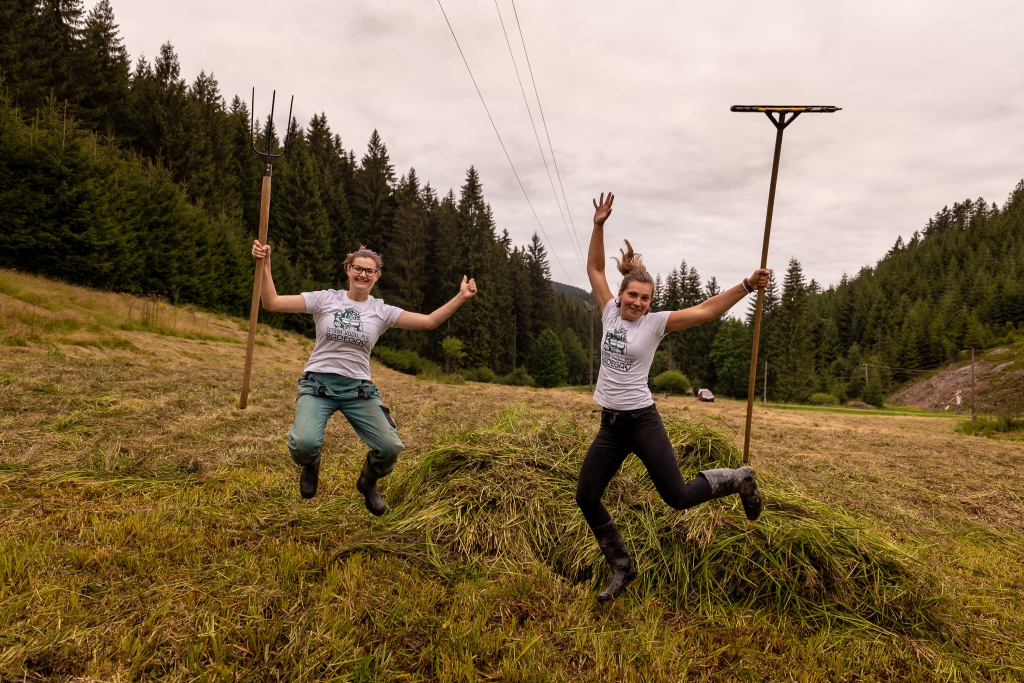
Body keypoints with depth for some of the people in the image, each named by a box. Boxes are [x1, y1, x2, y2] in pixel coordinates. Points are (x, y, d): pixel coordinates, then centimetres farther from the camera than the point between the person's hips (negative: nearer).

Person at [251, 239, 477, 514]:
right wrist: (264, 265, -12)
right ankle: (310, 466, 16)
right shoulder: (324, 299, 1)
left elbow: (429, 321, -1)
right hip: (318, 384, -1)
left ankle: (367, 482, 27)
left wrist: (460, 298, -10)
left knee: (390, 448, -12)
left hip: (358, 389, 2)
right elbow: (272, 303, -2)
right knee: (304, 444, -27)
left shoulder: (382, 311, 5)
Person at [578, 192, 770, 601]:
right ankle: (622, 568, 23)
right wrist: (599, 226, 1)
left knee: (678, 497, -2)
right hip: (610, 425, 5)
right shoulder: (610, 313, 4)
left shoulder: (655, 323, -7)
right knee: (586, 497, 6)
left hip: (642, 421, -5)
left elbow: (705, 311, -15)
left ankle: (739, 479, 27)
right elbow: (594, 269, 9)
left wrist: (747, 286, -25)